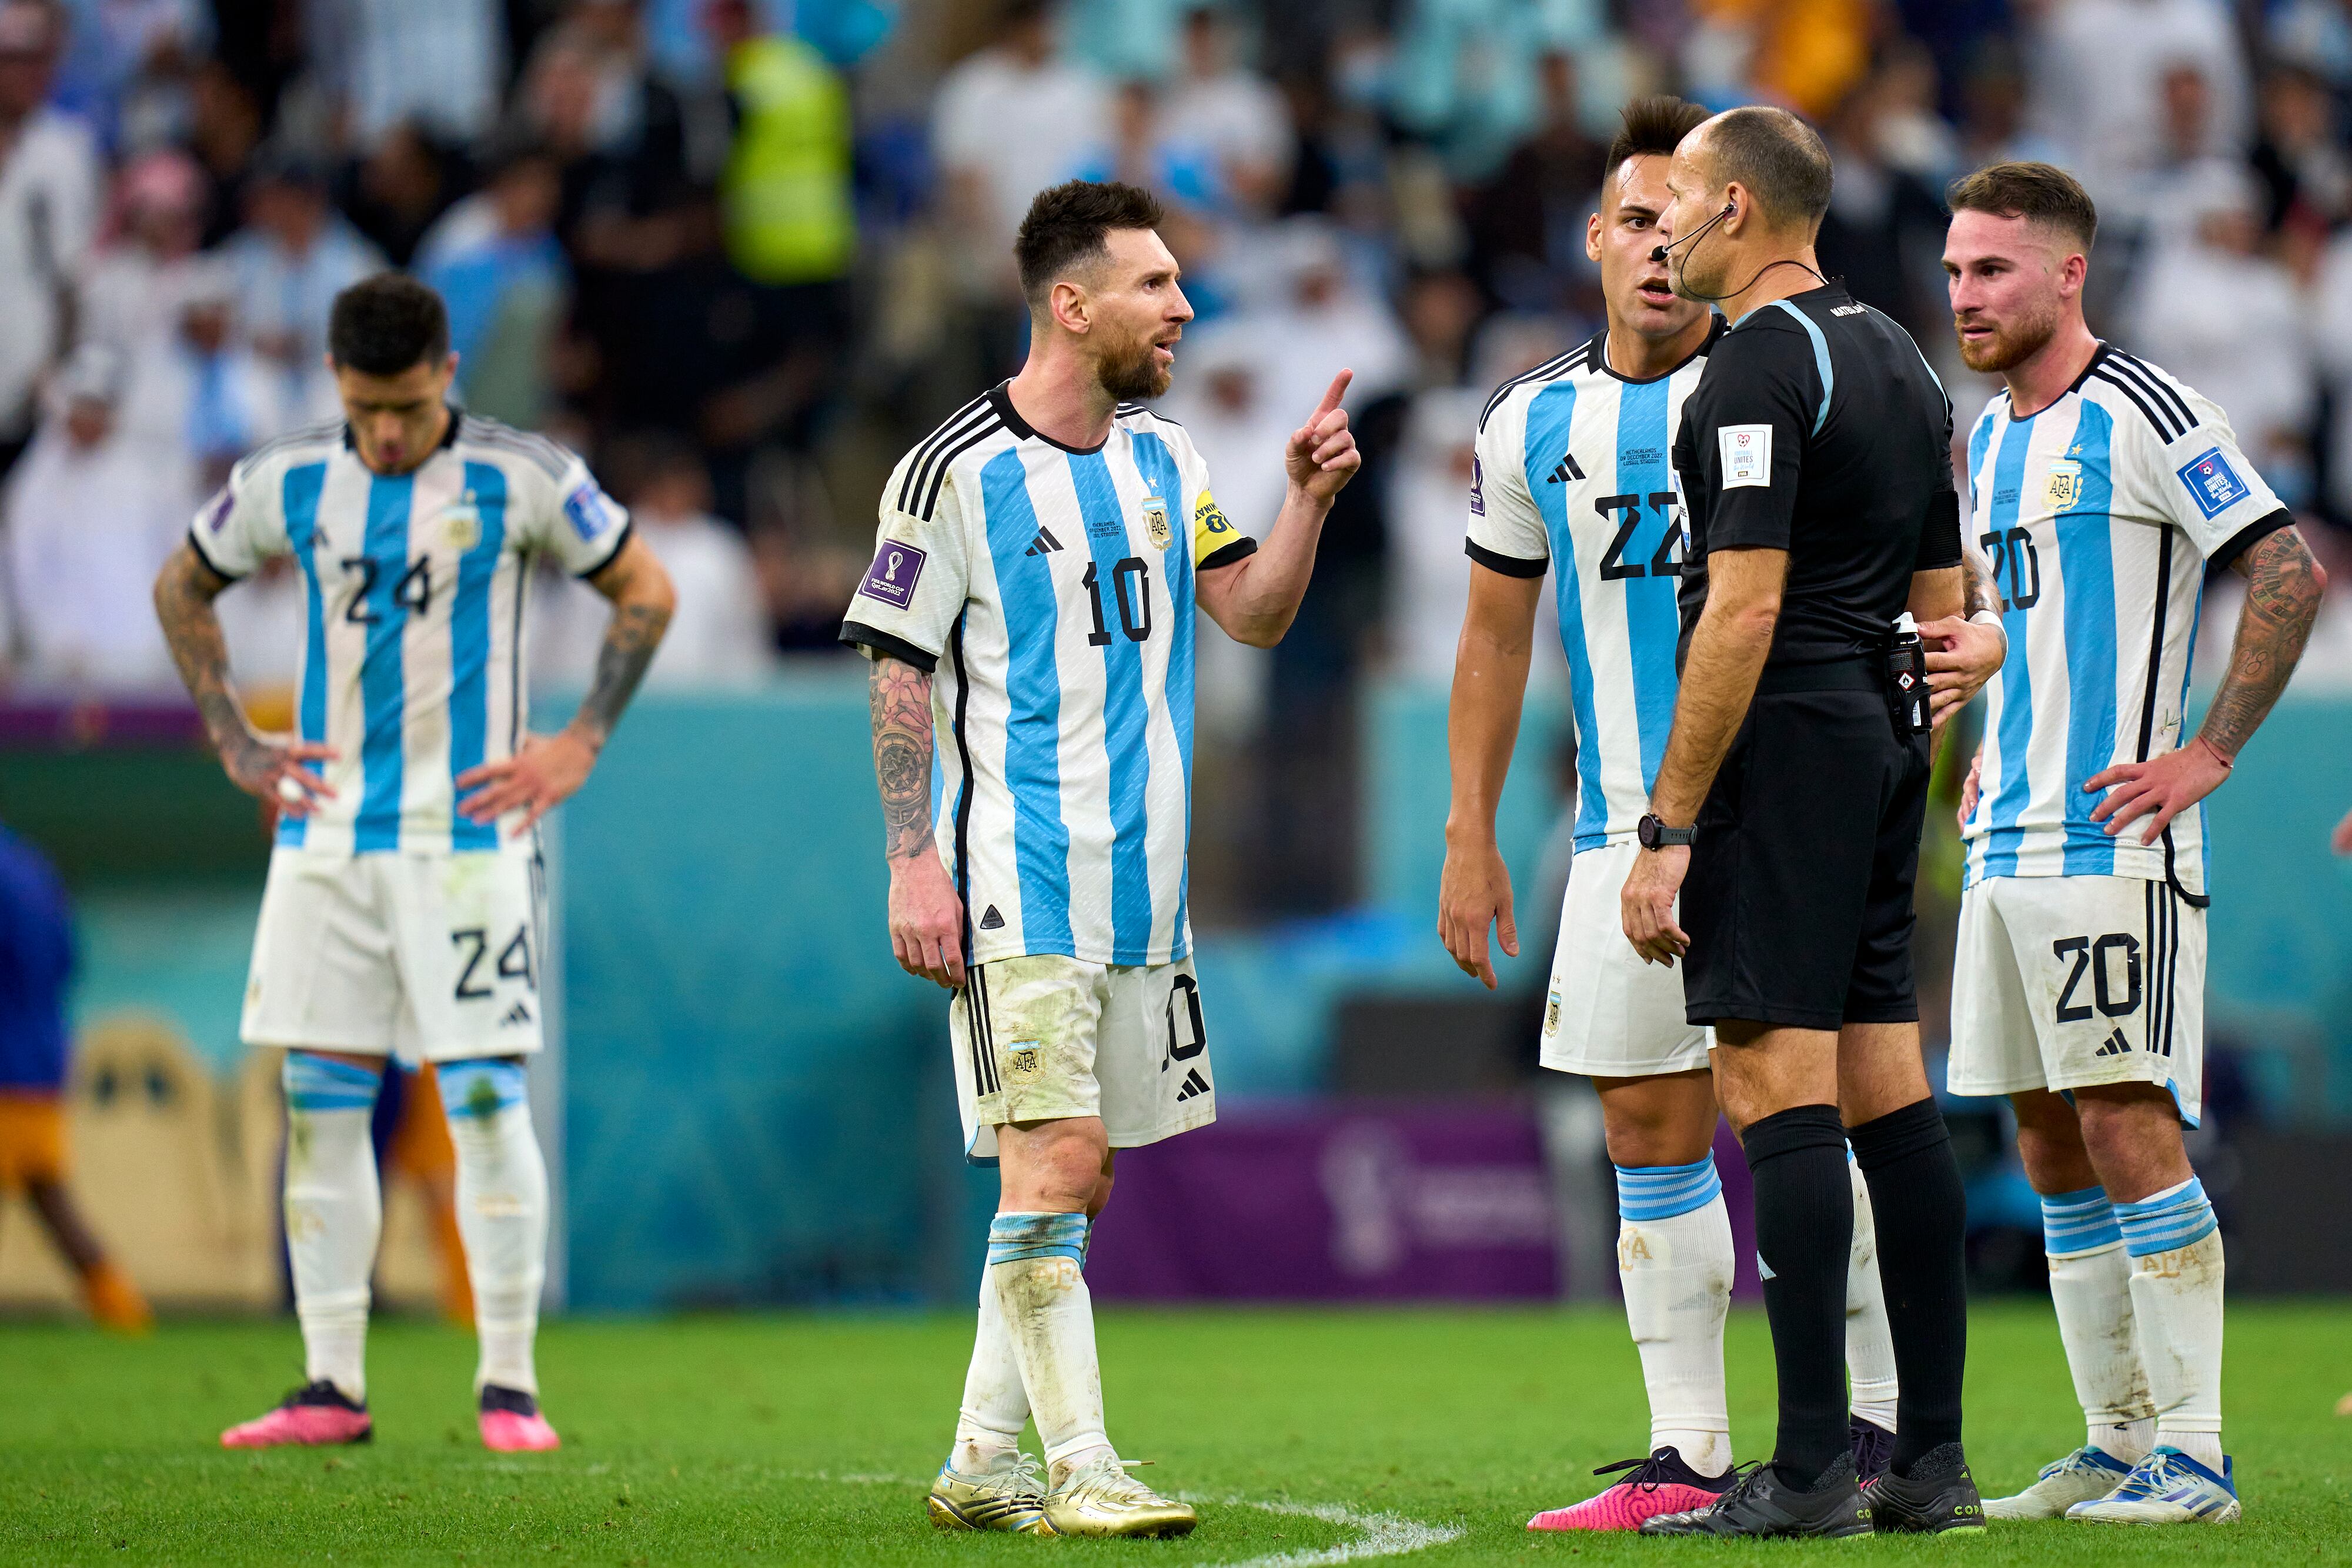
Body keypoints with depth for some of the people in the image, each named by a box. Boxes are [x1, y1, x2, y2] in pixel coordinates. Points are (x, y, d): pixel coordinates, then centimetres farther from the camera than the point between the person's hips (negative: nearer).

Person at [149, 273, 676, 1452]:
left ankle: (508, 1385, -1)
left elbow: (644, 591, 7)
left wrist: (580, 745, 0)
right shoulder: (286, 483, 4)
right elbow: (183, 589, 20)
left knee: (486, 1098, -7)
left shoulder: (523, 480, -5)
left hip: (469, 833, -3)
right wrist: (233, 743, 11)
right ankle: (332, 1388, 6)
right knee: (319, 1106, 1)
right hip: (325, 835, 3)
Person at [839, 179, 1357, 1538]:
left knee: (1079, 1181, 8)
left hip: (1139, 881, 7)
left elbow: (1252, 615, 10)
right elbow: (900, 675, -6)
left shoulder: (1164, 461, 13)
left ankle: (983, 1462, 15)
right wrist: (913, 862, -12)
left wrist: (1309, 499, -6)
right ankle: (1080, 1470, -10)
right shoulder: (956, 471, -7)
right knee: (1054, 1165, -12)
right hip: (1014, 882, -7)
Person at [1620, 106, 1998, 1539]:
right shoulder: (1898, 356, 17)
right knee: (1886, 1088, 9)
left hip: (1782, 741, -9)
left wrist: (1667, 826, -17)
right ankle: (1933, 1460, 8)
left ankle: (1811, 1470, -14)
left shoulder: (1760, 362, -12)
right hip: (1884, 740, 9)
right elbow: (1944, 603, 20)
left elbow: (1744, 610, -18)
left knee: (1777, 1084, -10)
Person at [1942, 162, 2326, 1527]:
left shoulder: (2143, 414, -9)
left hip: (2115, 844, -9)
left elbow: (2290, 573, -13)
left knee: (2129, 1132, -11)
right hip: (2007, 848, 9)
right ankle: (2116, 1443, 14)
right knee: (2053, 1147, 8)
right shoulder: (1992, 438, 17)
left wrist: (2205, 755, -16)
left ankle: (2192, 1456, -9)